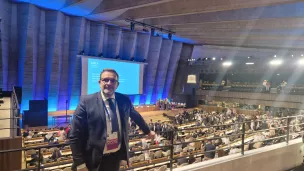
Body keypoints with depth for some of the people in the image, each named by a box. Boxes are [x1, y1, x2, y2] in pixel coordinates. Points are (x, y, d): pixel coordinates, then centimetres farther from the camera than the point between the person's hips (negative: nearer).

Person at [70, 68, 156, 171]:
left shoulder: (124, 100, 0)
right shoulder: (87, 102, -12)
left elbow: (136, 117, 19)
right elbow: (75, 136, -11)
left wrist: (148, 132, 30)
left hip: (117, 155, 4)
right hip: (94, 158, -3)